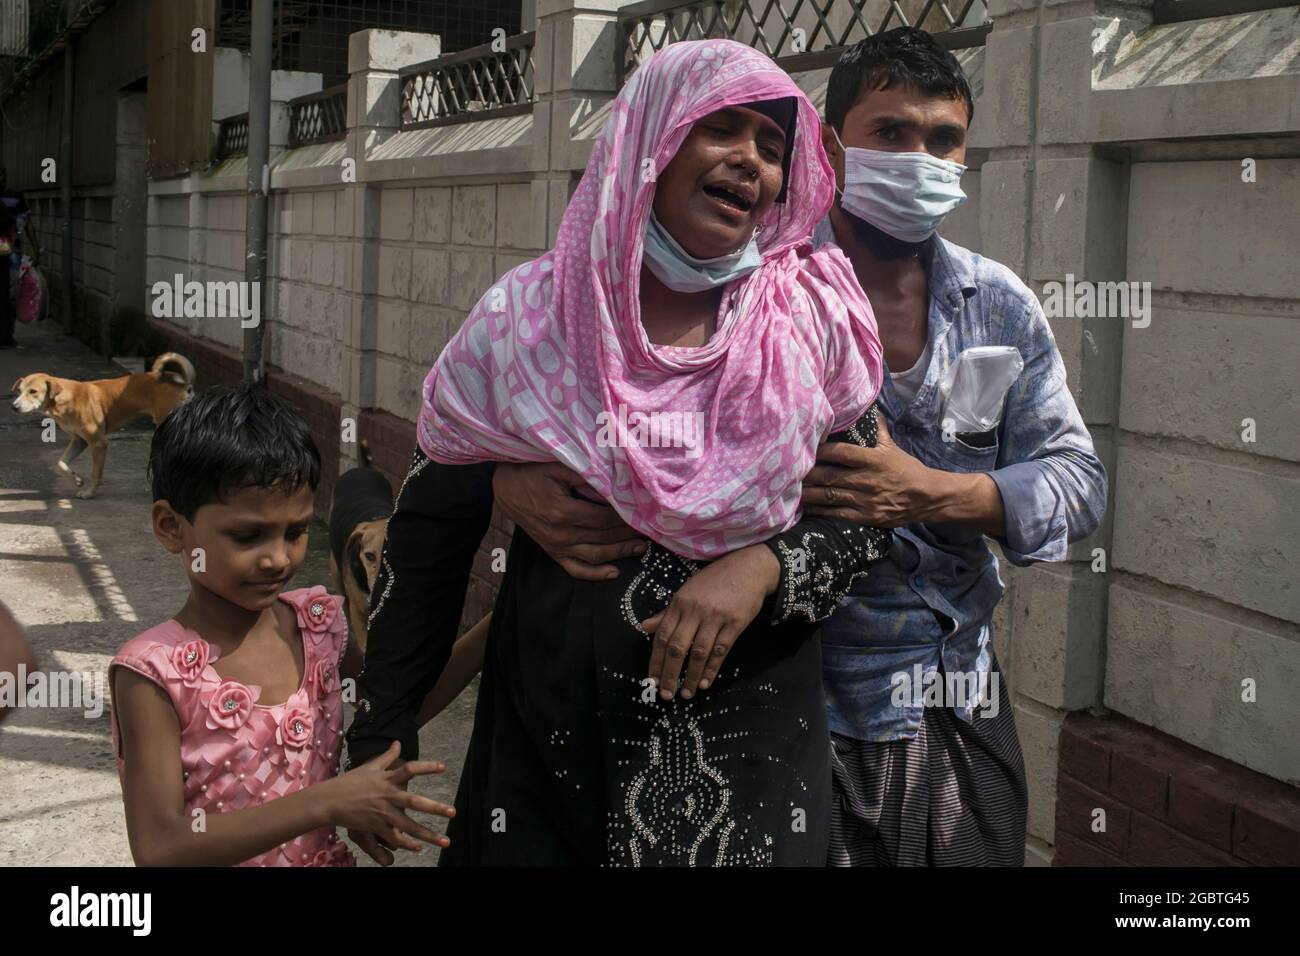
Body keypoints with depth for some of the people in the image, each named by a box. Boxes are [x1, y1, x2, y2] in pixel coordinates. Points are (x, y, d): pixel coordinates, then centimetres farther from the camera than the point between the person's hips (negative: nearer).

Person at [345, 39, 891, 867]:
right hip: (549, 731, 0)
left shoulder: (814, 320, -3)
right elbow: (432, 527, 3)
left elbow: (871, 511, 4)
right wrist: (381, 731, 5)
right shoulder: (526, 318, -4)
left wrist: (766, 567, -17)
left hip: (748, 747, 0)